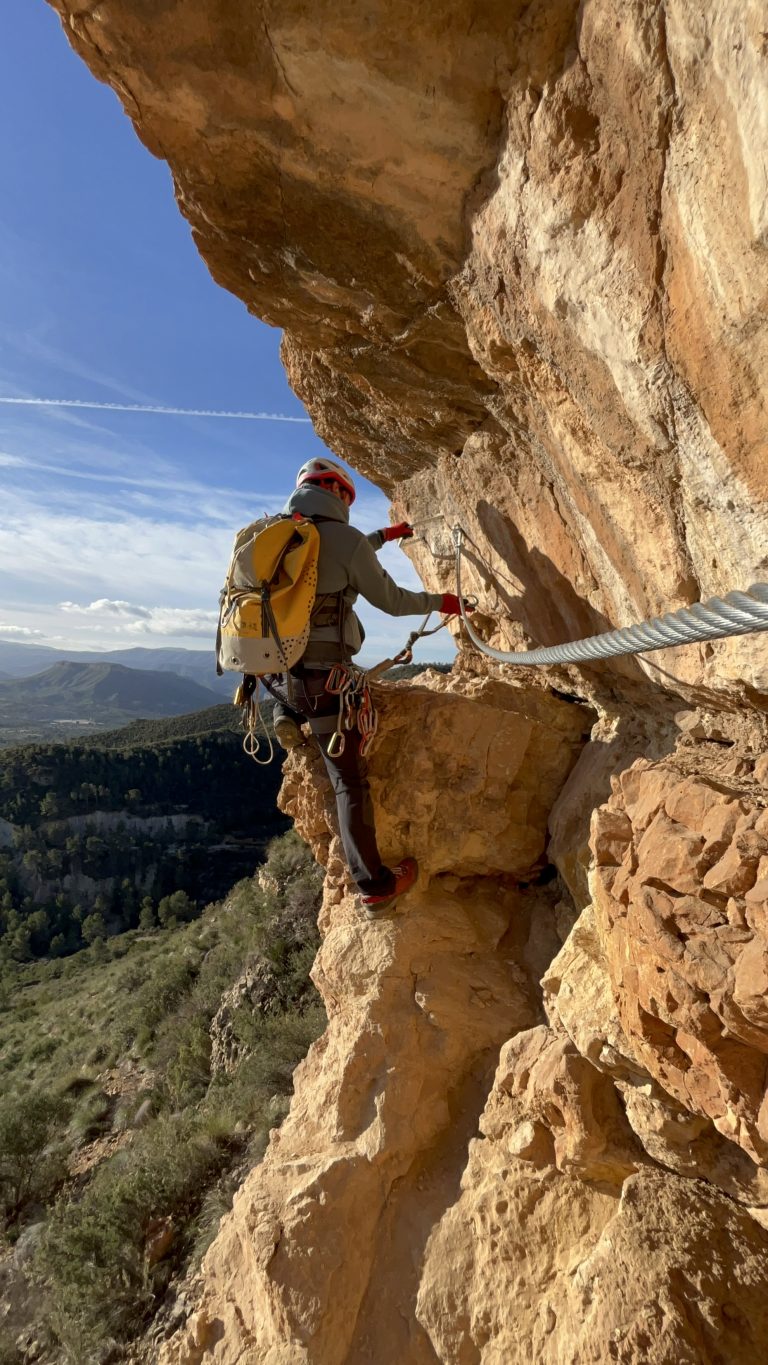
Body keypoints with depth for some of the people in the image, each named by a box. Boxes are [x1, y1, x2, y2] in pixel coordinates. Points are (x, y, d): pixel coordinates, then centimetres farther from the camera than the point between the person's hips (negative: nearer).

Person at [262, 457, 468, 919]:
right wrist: (440, 602, 19)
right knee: (350, 781, 3)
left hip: (276, 671, 6)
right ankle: (376, 887, 12)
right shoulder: (343, 536, -8)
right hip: (322, 677, -6)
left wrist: (385, 536, 41)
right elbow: (392, 600, 1)